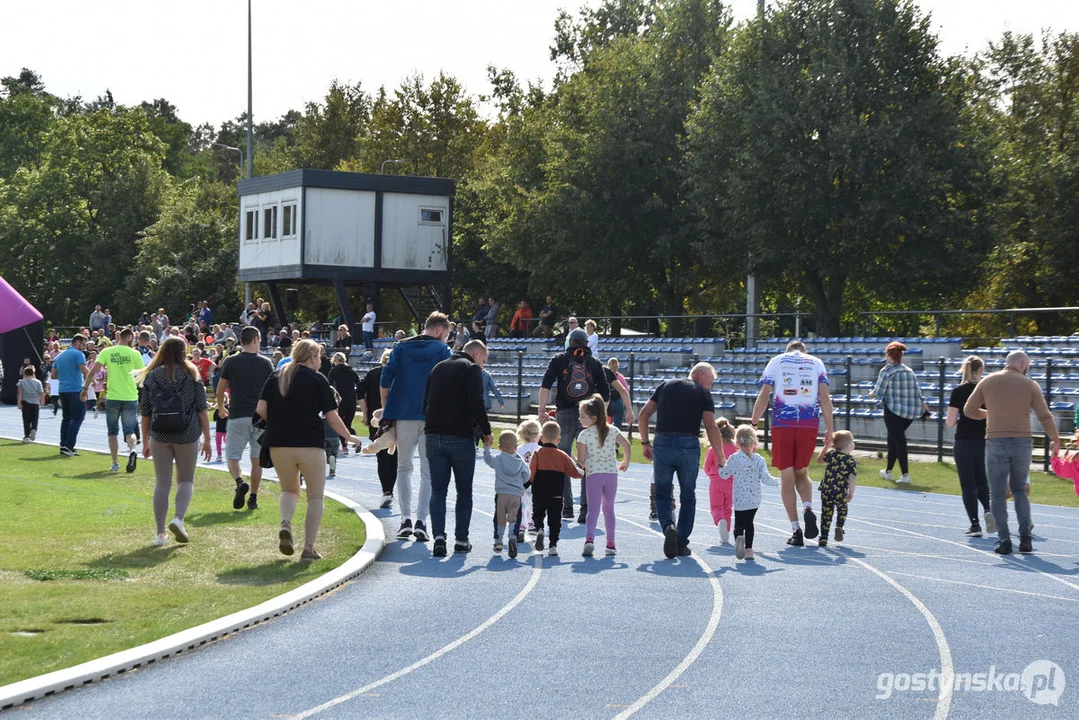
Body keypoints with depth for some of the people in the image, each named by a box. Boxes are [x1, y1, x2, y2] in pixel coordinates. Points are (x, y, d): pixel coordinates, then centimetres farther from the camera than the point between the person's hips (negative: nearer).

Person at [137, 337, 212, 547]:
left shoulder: (151, 376, 4)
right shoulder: (191, 375, -1)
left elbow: (145, 413, 5)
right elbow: (202, 410, -2)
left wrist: (145, 441, 13)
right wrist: (207, 439, 3)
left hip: (159, 436, 2)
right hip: (187, 435, -1)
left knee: (162, 483, 8)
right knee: (186, 480, 13)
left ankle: (160, 533, 8)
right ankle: (178, 518, -10)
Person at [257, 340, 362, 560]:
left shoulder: (275, 377, 8)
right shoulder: (317, 379, -2)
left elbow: (261, 409, 0)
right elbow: (331, 417, -3)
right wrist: (349, 437, 11)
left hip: (279, 444, 4)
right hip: (311, 444, -4)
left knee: (289, 490, 22)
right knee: (315, 497, 9)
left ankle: (285, 524, -7)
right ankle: (308, 548, 3)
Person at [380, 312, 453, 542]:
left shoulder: (401, 347, 8)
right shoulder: (442, 350, 1)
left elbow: (385, 378, 0)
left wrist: (386, 409, 7)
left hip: (403, 415, 2)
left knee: (404, 468, 12)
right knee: (428, 471, 3)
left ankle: (406, 520, 5)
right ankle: (421, 521, -7)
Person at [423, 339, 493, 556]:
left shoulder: (437, 368, 18)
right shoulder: (472, 369, -3)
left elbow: (425, 402, 19)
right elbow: (476, 404, -14)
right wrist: (486, 431, -4)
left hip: (433, 436, 5)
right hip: (460, 438, -5)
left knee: (437, 489, 6)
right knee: (464, 490, 8)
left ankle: (439, 535, -10)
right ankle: (461, 540, 7)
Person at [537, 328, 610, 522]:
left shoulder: (559, 360, 6)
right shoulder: (595, 363, 8)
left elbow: (545, 385, -5)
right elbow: (605, 393, 5)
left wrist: (542, 410, -3)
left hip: (565, 414, 0)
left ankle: (566, 506, 12)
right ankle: (586, 507, -6)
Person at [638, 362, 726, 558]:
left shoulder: (666, 386, 16)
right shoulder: (703, 394, 6)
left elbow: (643, 415, 11)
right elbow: (711, 427, -4)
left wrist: (645, 443, 17)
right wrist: (721, 458, -1)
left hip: (662, 444, 2)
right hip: (689, 445, -2)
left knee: (662, 494, 13)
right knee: (688, 496, 14)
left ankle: (668, 527, -13)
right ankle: (682, 544, 13)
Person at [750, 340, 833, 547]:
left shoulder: (777, 360, 12)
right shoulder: (816, 362, 14)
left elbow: (764, 396, 3)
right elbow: (825, 398, 3)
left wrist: (753, 425, 5)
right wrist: (829, 429, 3)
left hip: (782, 423, -1)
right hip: (810, 424, 1)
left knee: (787, 477, 4)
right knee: (801, 473, 16)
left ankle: (796, 530, 0)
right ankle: (808, 508, -13)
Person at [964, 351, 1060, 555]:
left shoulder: (988, 381, 4)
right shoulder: (1030, 385, 3)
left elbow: (969, 410, 7)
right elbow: (1045, 417, 0)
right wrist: (1055, 440, 13)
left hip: (996, 441, -1)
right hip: (1023, 442, 1)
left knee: (997, 493, 5)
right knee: (1020, 490, 16)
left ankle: (1004, 540, -3)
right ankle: (1025, 538, 6)